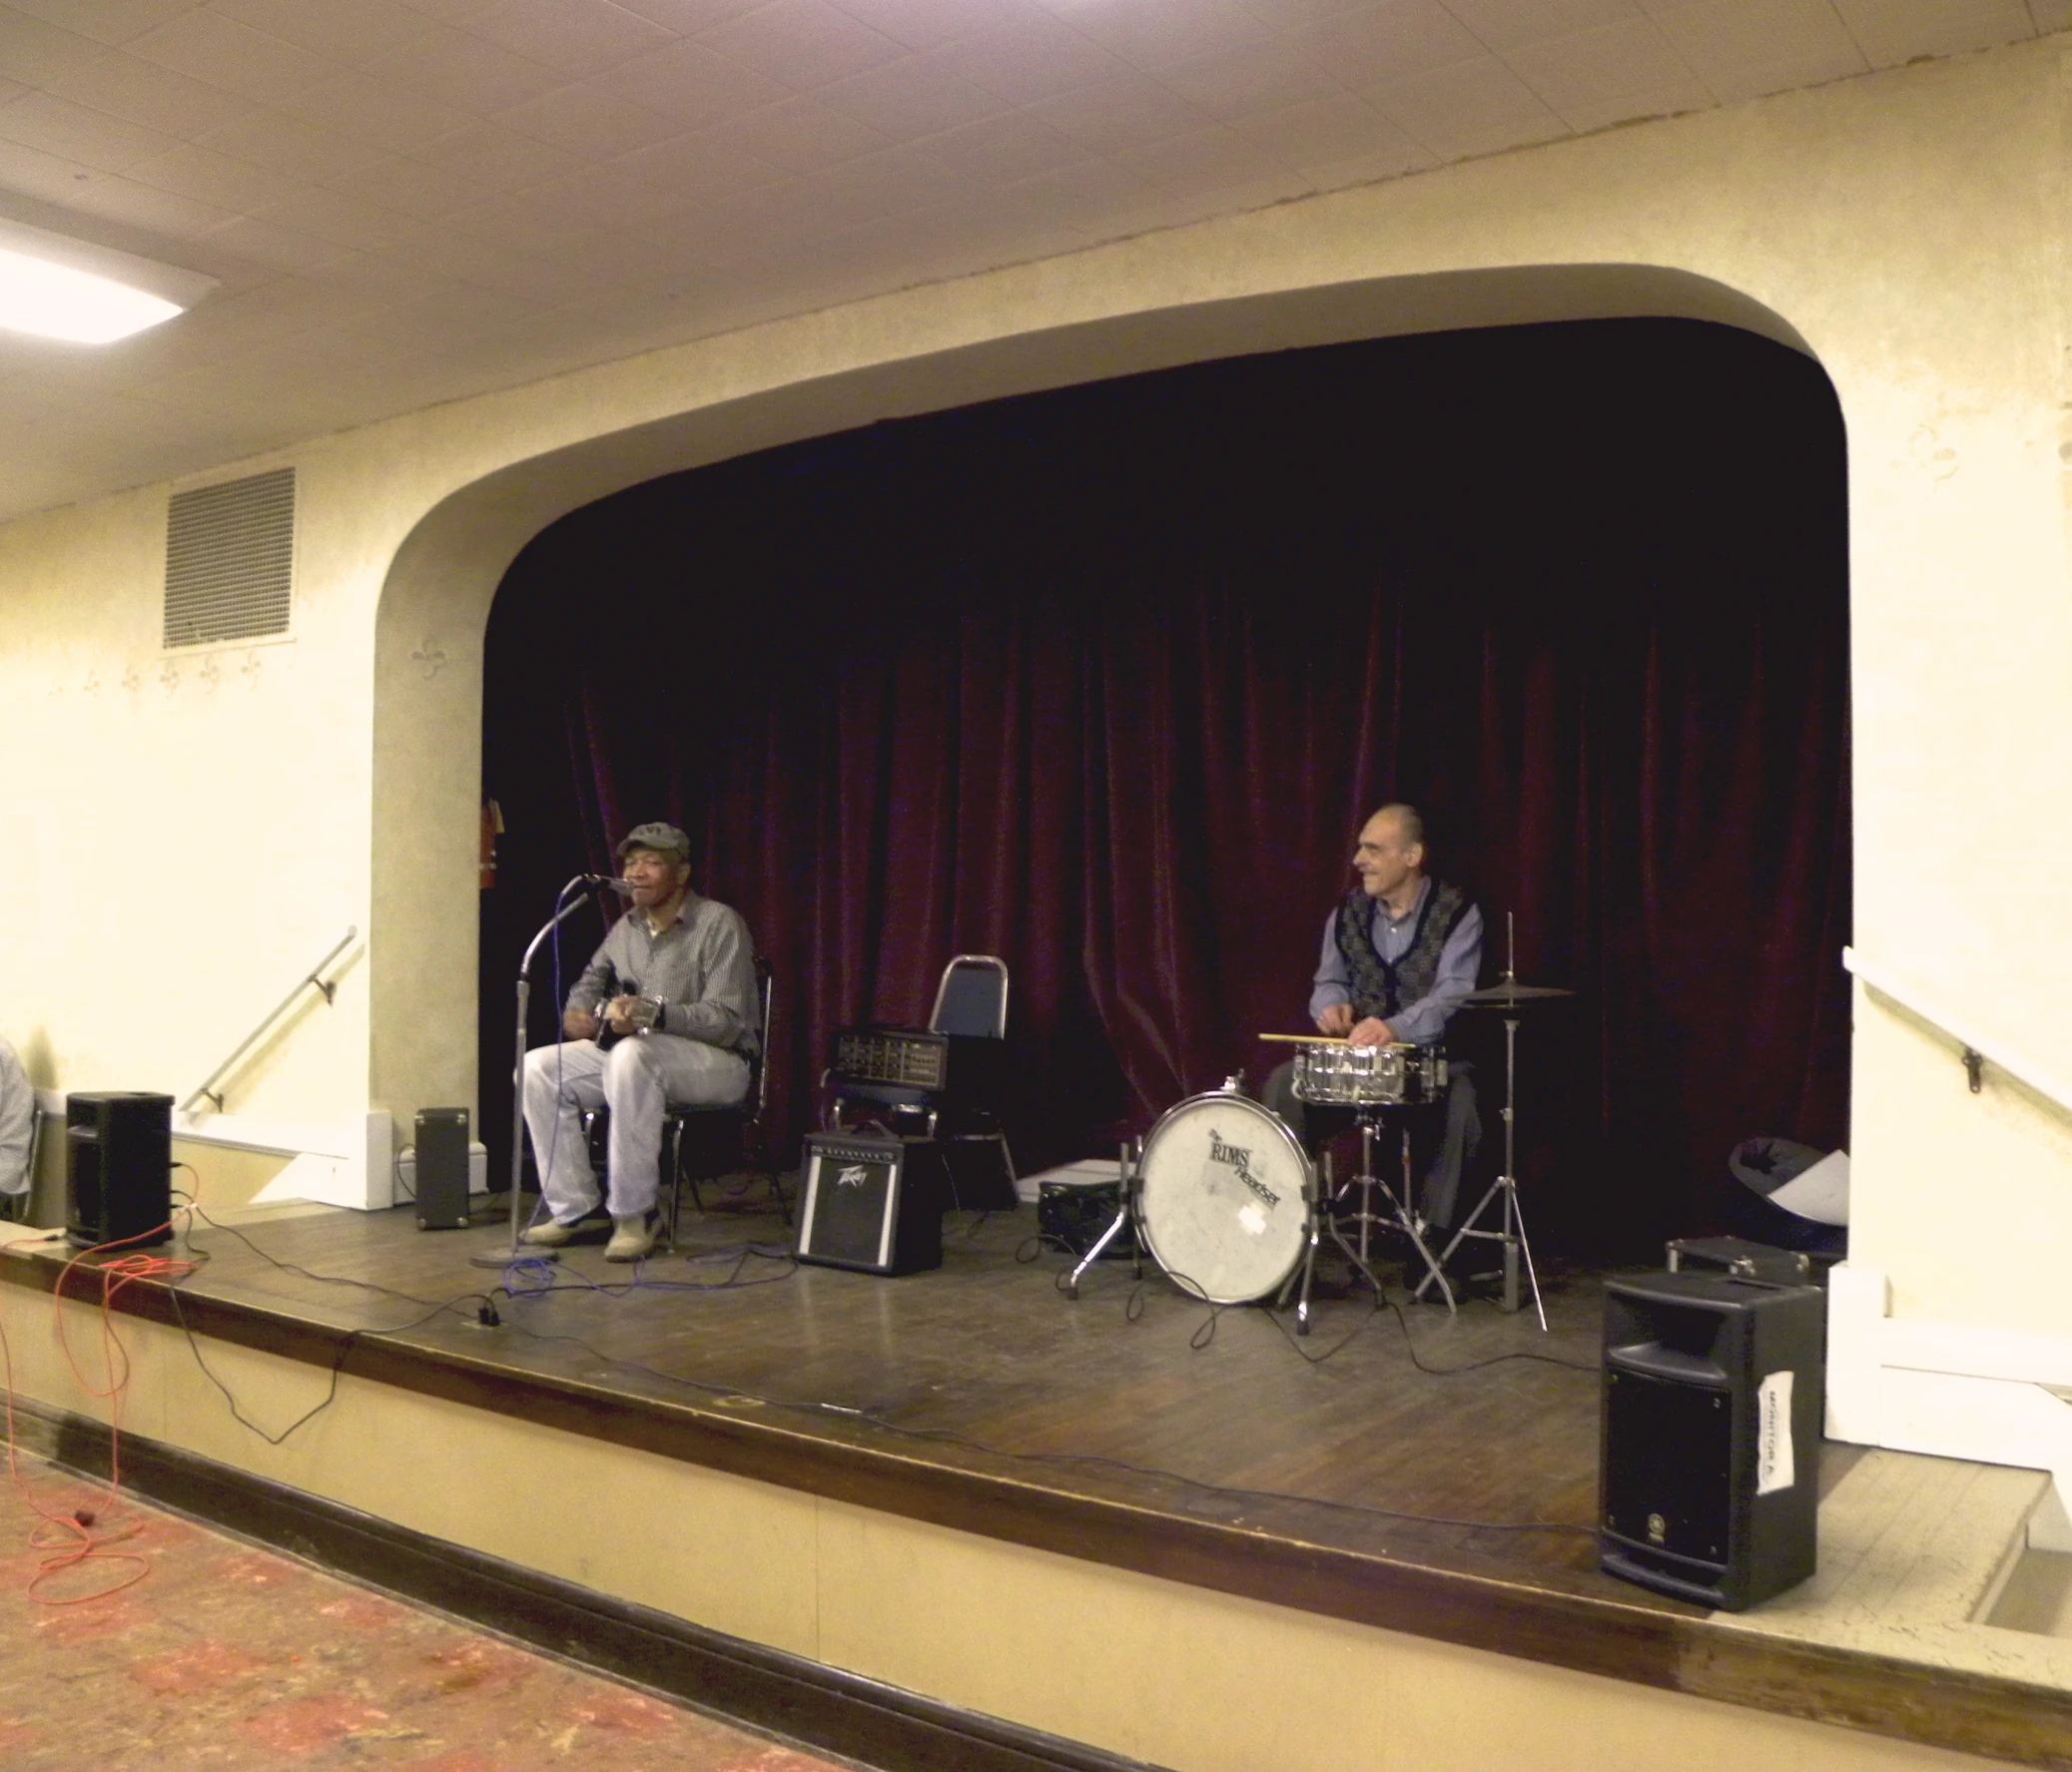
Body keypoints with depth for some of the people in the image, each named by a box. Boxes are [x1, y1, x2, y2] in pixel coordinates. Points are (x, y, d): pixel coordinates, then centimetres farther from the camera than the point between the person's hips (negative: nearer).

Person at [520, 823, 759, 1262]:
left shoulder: (719, 924, -13)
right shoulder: (627, 927, 11)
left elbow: (727, 1020, -21)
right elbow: (591, 980, 29)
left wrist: (654, 1015, -34)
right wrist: (577, 1012, 5)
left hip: (718, 1062, -8)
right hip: (631, 1054, 8)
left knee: (631, 1054, -39)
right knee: (537, 1068, -7)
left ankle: (634, 1215, -30)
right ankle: (573, 1208, -3)